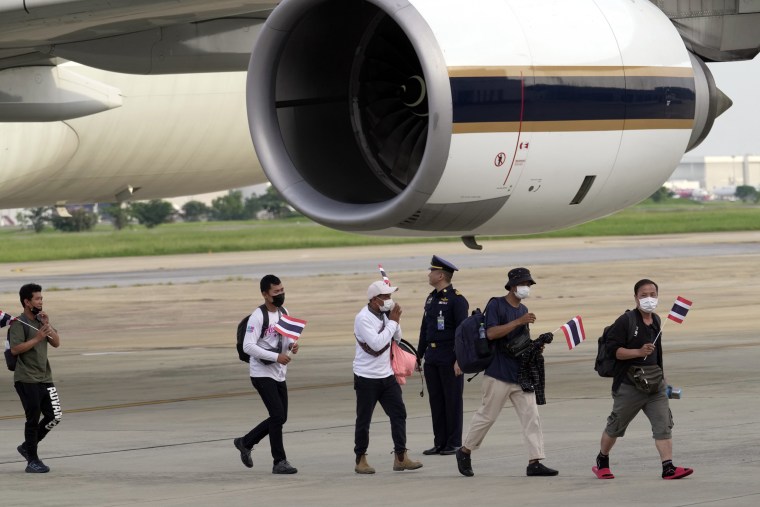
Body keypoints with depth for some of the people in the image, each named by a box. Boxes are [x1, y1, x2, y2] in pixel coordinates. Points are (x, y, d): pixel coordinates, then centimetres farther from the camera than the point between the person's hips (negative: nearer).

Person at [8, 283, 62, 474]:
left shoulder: (41, 320, 13)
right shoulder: (19, 324, -10)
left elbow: (56, 343, 8)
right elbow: (15, 349, -20)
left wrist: (47, 325, -6)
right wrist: (37, 339, -22)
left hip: (45, 377, 7)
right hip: (27, 379, -7)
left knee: (55, 416, 3)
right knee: (33, 418, -3)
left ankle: (27, 446, 20)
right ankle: (32, 460, 6)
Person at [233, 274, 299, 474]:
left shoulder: (284, 313, 8)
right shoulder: (258, 316, -16)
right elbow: (248, 346, -22)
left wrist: (292, 345, -6)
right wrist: (276, 357, -26)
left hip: (279, 375, 8)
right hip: (262, 374, -8)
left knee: (280, 418, 10)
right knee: (278, 415, -12)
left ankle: (245, 442, 28)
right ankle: (279, 462, -3)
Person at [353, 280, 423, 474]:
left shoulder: (385, 314, 6)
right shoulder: (363, 318, -16)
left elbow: (397, 338, 13)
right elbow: (376, 343, -25)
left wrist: (395, 320, -4)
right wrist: (392, 321, -17)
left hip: (386, 375, 7)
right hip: (366, 377, -7)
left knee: (399, 413, 0)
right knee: (364, 420, 3)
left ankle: (400, 457, 2)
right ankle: (361, 460, 13)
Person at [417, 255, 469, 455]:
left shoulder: (457, 300, -10)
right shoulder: (431, 298, 14)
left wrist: (460, 360, -19)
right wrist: (419, 355, 18)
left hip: (450, 360, -8)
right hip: (432, 359, 8)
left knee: (453, 401, -1)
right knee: (436, 401, 8)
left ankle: (454, 444, 4)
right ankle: (440, 443, 13)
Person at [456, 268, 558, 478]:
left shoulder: (523, 310, 16)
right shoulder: (496, 305, -7)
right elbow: (491, 332, -21)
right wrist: (519, 321, -23)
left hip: (521, 374, 7)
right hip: (499, 373, -7)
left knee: (531, 417, -2)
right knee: (487, 416, 2)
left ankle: (535, 462, -4)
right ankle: (465, 452, 20)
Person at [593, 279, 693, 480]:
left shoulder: (656, 320, 12)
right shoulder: (626, 321, -11)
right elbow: (612, 349, -15)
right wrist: (639, 352, -24)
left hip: (654, 382, 6)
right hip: (629, 383, -6)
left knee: (663, 424, -9)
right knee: (616, 426, 9)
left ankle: (668, 467, -14)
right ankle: (602, 462, 30)